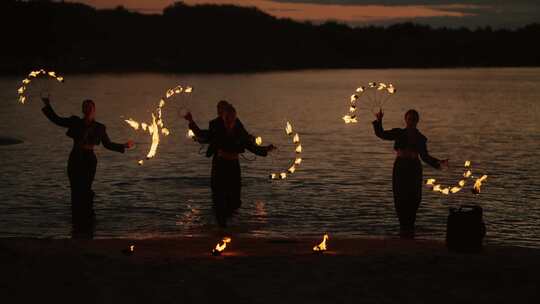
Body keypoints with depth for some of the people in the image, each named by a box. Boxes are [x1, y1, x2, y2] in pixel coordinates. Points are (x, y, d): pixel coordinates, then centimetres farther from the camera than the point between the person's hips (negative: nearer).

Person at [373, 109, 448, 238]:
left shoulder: (420, 138, 6)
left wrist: (439, 163, 2)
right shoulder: (398, 133, 5)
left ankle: (409, 227, 10)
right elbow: (381, 134, 3)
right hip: (400, 168, 0)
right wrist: (379, 121, -10)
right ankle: (404, 227, 9)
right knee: (400, 198, -1)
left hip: (414, 169, 0)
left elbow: (425, 156, 12)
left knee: (413, 199, 0)